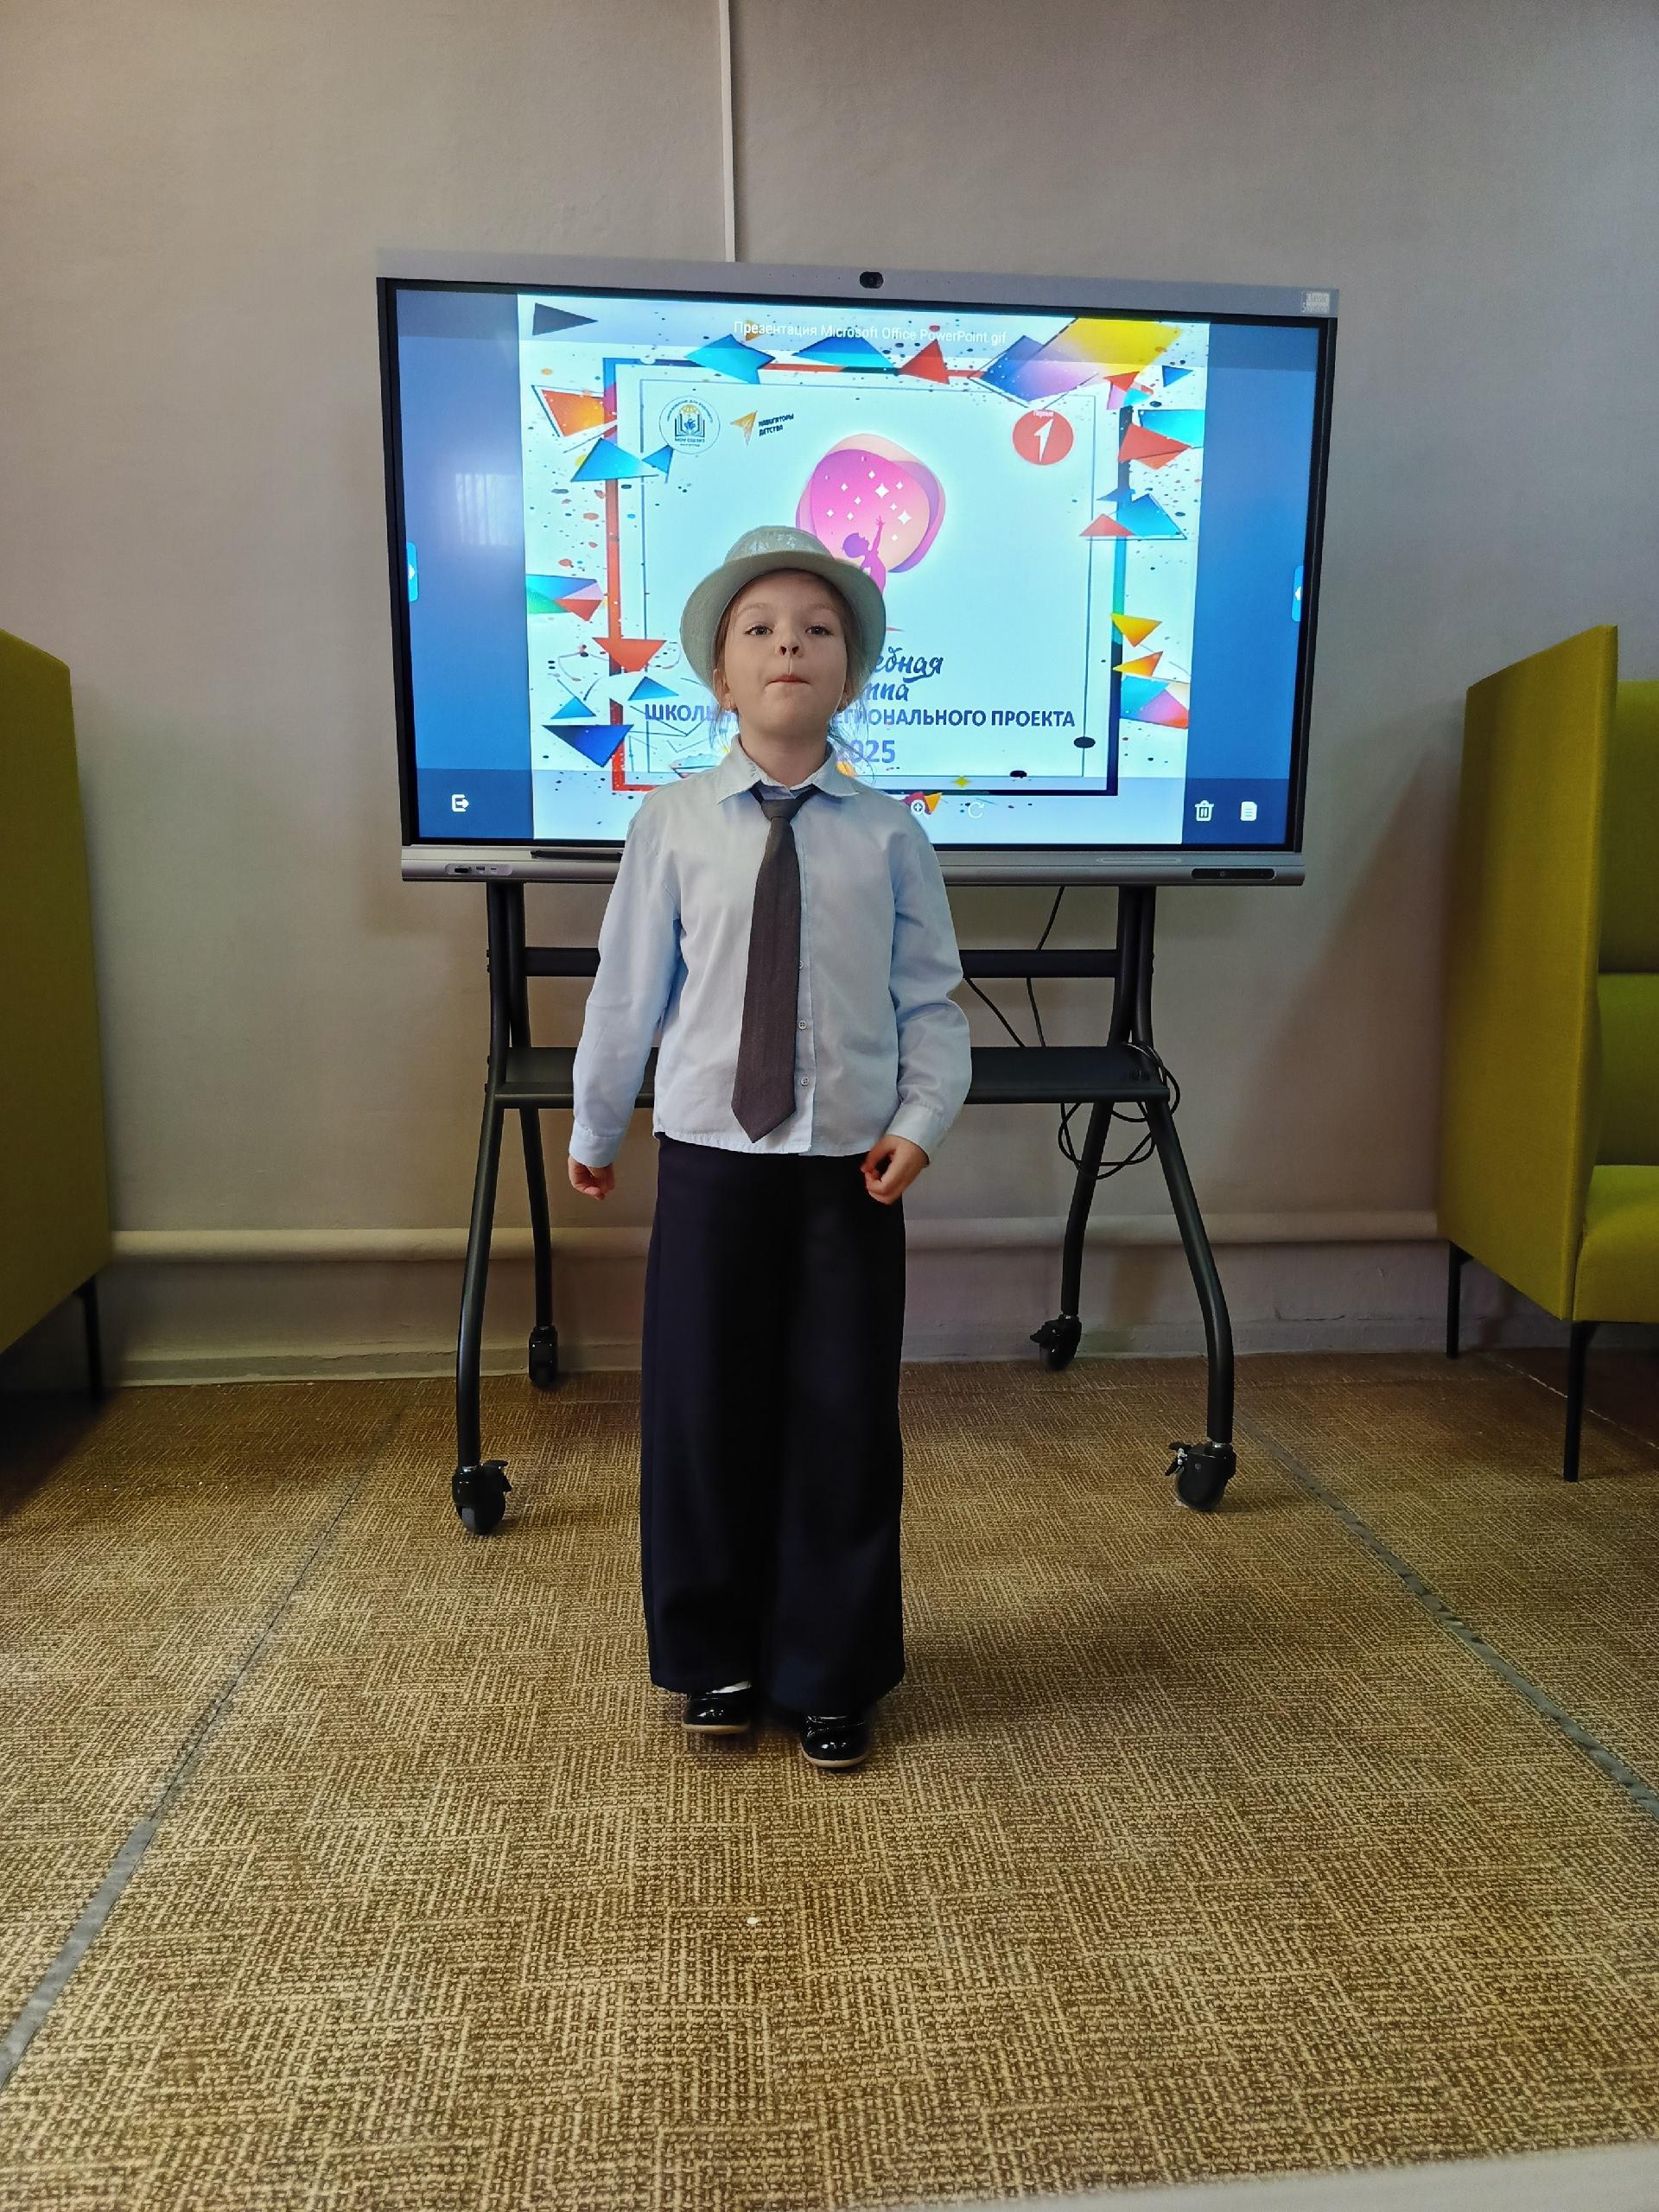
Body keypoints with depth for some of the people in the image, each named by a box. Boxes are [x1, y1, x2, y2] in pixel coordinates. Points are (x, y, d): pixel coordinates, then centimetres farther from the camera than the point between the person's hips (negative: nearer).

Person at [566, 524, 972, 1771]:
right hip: (711, 1157, 1)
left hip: (852, 1167, 0)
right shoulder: (673, 823, 0)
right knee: (701, 1411, 9)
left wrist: (922, 1119, -10)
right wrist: (595, 1125, 13)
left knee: (844, 1420, 7)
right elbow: (628, 988, 6)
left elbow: (931, 998, 3)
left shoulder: (889, 833, 0)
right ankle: (716, 1659, 32)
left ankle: (831, 1677, 29)